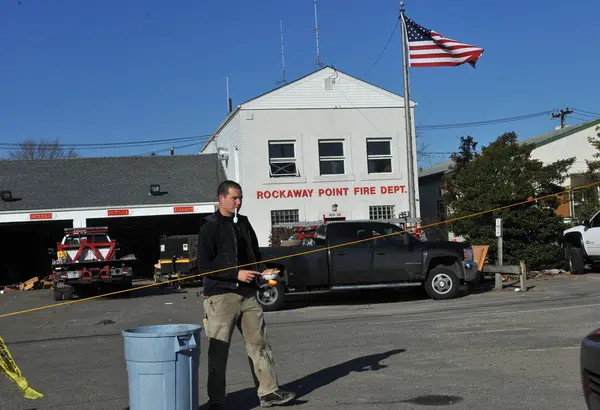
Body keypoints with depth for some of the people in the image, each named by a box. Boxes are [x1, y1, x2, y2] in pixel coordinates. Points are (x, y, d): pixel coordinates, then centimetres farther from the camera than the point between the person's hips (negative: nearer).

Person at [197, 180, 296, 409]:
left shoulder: (243, 223, 13)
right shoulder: (210, 227, -6)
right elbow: (204, 265, -13)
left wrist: (263, 271, 3)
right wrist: (237, 274, -18)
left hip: (247, 294, 6)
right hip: (221, 296, -6)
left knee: (259, 343, 7)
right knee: (219, 351, 1)